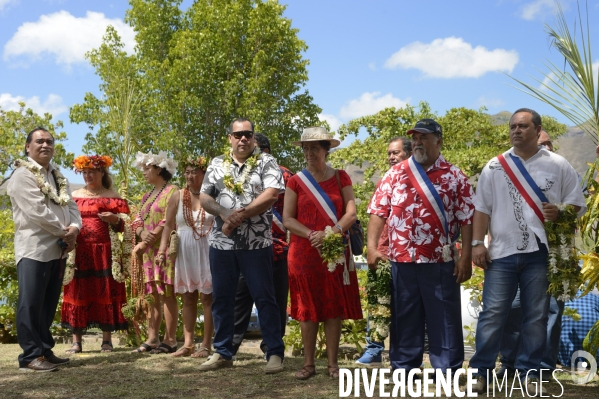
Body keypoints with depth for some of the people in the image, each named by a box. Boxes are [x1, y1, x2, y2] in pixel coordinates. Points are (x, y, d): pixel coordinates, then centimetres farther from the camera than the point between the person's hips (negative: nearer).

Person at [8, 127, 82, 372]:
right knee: (31, 303, -7)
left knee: (48, 304, 12)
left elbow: (71, 206, 14)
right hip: (34, 248, -8)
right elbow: (37, 212, -16)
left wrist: (74, 228, -7)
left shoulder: (58, 177, 19)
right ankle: (30, 356, -3)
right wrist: (64, 232, -10)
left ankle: (44, 350, 19)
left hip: (58, 248, 8)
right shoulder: (22, 175, -7)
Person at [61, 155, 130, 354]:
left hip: (105, 252, -2)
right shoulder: (74, 196, 14)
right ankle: (76, 340, 5)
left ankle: (107, 339, 5)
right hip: (79, 252, 2)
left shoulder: (113, 197, 6)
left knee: (105, 292, -1)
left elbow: (124, 225, 3)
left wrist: (114, 219, -18)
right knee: (77, 293, 1)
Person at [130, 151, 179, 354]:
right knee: (153, 295, 8)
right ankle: (152, 338, 11)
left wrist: (144, 244, -13)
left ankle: (170, 340, -3)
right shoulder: (147, 196, 22)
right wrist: (142, 233, -8)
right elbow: (137, 221, 16)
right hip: (149, 251, 8)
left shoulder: (172, 192, -5)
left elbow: (168, 222, -13)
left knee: (167, 293, -7)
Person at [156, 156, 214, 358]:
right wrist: (162, 251, -1)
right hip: (184, 253, 4)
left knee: (207, 297, -2)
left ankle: (206, 344, 3)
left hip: (207, 252, -4)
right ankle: (188, 343, 13)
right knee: (188, 298, 8)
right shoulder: (177, 197, 8)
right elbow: (168, 225, 7)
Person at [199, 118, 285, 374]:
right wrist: (225, 214, -12)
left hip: (256, 243, -4)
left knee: (264, 297, 0)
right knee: (221, 297, 9)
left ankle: (275, 353, 7)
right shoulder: (217, 164, 12)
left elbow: (271, 194, -13)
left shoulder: (266, 162, 1)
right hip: (221, 242, 4)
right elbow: (204, 197, 7)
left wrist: (242, 214, -18)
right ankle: (222, 353, 20)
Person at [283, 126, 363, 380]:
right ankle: (309, 363, 11)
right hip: (304, 253, 0)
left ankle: (333, 363, 10)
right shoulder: (296, 181, 3)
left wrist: (330, 234, -17)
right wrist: (311, 235, -17)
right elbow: (287, 219, -2)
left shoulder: (340, 178, 5)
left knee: (334, 308, 2)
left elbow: (351, 214, -2)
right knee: (307, 309, 3)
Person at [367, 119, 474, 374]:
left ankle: (447, 370, 15)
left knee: (444, 316, 4)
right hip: (402, 259, 2)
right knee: (404, 316, 11)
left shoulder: (454, 176, 2)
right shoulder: (395, 174, 8)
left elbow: (467, 218, -1)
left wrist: (465, 256, -8)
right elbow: (378, 211, 4)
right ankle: (403, 368, 22)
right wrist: (372, 247, -6)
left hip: (440, 261, -2)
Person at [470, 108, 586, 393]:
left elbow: (578, 203, 7)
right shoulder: (494, 166, 6)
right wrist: (477, 243, -1)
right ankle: (481, 371, 8)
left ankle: (529, 373, 17)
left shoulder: (558, 165, 4)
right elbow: (482, 208, 6)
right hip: (502, 252, 0)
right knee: (492, 314, 0)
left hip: (540, 252, 0)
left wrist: (560, 212, -14)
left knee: (536, 316, 7)